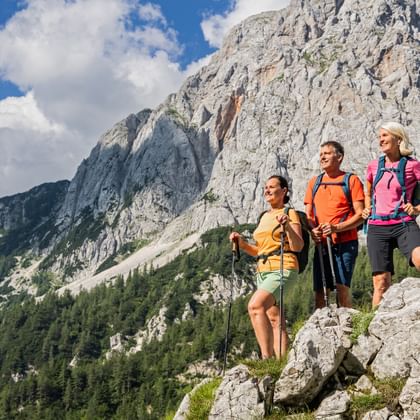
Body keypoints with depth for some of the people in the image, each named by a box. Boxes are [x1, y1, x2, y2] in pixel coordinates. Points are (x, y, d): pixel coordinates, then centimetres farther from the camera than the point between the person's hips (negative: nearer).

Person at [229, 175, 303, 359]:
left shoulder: (290, 213, 0)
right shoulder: (264, 217, 22)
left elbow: (298, 246, -11)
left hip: (282, 269, -8)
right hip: (263, 270, 8)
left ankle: (267, 356, -25)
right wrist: (242, 243, 8)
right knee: (274, 319, 3)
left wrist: (287, 226, -26)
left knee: (255, 306, -26)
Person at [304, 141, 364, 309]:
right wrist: (312, 230, -7)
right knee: (319, 291, 2)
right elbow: (308, 214, 16)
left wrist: (336, 228, -18)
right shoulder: (314, 182, 16)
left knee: (342, 288, -13)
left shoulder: (351, 180, 2)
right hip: (321, 244, 4)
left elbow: (360, 215, -4)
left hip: (345, 244, -4)